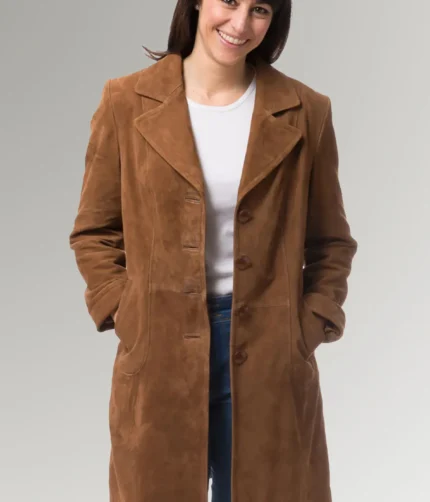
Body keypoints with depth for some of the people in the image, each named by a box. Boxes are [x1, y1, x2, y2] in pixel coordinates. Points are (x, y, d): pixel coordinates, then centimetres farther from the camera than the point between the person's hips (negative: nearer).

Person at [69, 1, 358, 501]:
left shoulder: (305, 112, 0)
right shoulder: (126, 103, -2)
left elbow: (329, 241, 8)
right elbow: (93, 233, 6)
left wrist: (310, 326, -2)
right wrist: (125, 316, -4)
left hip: (269, 361, 1)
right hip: (158, 357, 0)